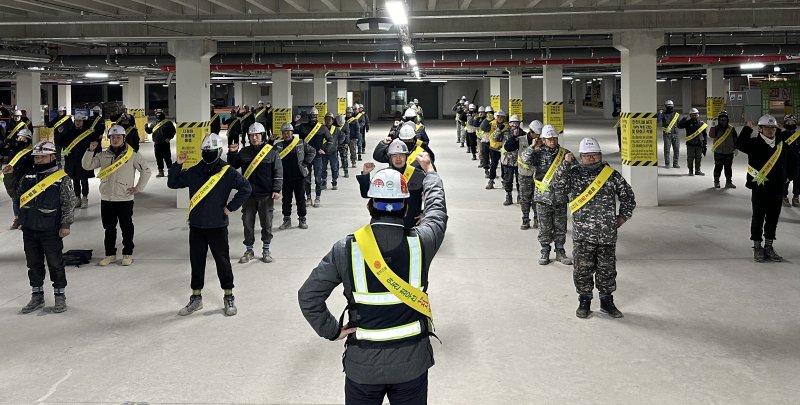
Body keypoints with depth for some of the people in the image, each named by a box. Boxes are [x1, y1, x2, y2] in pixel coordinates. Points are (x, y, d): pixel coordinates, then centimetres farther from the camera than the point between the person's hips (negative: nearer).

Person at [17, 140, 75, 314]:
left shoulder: (62, 178, -6)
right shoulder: (27, 177, 8)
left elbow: (68, 203, -7)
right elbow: (17, 195, 23)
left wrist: (66, 224, -11)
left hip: (51, 230, -5)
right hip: (29, 229, 5)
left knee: (55, 264, 4)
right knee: (33, 264, 13)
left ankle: (60, 296, 17)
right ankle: (37, 296, 25)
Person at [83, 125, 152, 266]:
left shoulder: (132, 155, -5)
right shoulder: (103, 155, 5)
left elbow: (146, 171, -1)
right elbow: (86, 166, 2)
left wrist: (138, 188, -4)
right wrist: (90, 151, -11)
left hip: (125, 199, -3)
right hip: (106, 199, 3)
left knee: (127, 228, 6)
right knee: (109, 228, 12)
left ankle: (128, 254, 17)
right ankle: (110, 254, 22)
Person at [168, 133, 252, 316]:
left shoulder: (228, 172, -6)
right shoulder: (193, 172, 6)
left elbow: (246, 188, -8)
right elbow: (172, 184, 11)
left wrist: (231, 207, -8)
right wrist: (177, 165, -3)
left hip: (218, 226, -4)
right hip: (196, 225, 4)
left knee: (223, 261, 3)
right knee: (196, 262, 10)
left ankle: (229, 298, 16)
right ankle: (196, 298, 22)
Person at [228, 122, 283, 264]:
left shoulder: (271, 152, -3)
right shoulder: (244, 152, 7)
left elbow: (278, 172, -3)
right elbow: (233, 166, 15)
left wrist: (276, 190, -10)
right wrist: (232, 153, -2)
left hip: (266, 195, -3)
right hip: (248, 194, 3)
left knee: (267, 223, 6)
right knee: (248, 223, 7)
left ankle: (266, 250, 19)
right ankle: (249, 250, 19)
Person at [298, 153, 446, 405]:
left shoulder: (346, 249, -14)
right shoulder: (421, 243, -13)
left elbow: (308, 296, -12)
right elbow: (437, 210, 8)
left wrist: (332, 331, 1)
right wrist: (429, 170, 25)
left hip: (363, 365, 0)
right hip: (412, 363, 0)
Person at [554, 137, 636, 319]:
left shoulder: (612, 175, 4)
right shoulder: (573, 174, 2)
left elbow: (627, 195, 14)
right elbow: (558, 184, -17)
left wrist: (624, 216, 7)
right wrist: (566, 164, -19)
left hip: (607, 234, 1)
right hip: (582, 235, -1)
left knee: (607, 269, 9)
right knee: (583, 269, 5)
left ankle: (607, 301, 24)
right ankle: (584, 302, 19)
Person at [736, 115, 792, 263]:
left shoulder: (782, 143, 8)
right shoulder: (755, 143, -7)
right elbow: (740, 145, -23)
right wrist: (747, 129, -25)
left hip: (777, 189, 5)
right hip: (759, 188, -5)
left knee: (773, 219, 11)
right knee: (758, 218, 4)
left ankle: (769, 247, 22)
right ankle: (757, 247, 13)